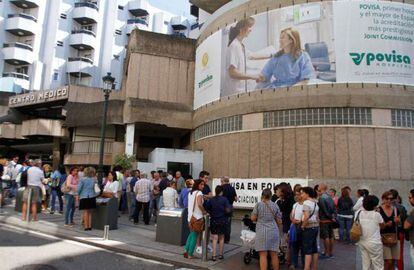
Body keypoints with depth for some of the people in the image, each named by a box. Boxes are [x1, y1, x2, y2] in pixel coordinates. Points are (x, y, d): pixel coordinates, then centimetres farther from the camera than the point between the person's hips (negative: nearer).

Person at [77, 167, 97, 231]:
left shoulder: (82, 179, -7)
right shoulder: (93, 179, 2)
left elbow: (79, 188, -7)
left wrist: (78, 195, 7)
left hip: (84, 197, -3)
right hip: (92, 197, 3)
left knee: (86, 212, 3)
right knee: (90, 212, 11)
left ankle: (86, 226, 5)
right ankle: (90, 226, 14)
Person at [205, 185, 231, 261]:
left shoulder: (211, 200, -3)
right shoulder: (224, 199, -10)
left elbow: (206, 209, -3)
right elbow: (228, 210, -13)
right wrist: (230, 206, 7)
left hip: (213, 220, 1)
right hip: (222, 220, -1)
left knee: (215, 238, 4)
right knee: (221, 238, 14)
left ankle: (214, 256, -2)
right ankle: (220, 254, 21)